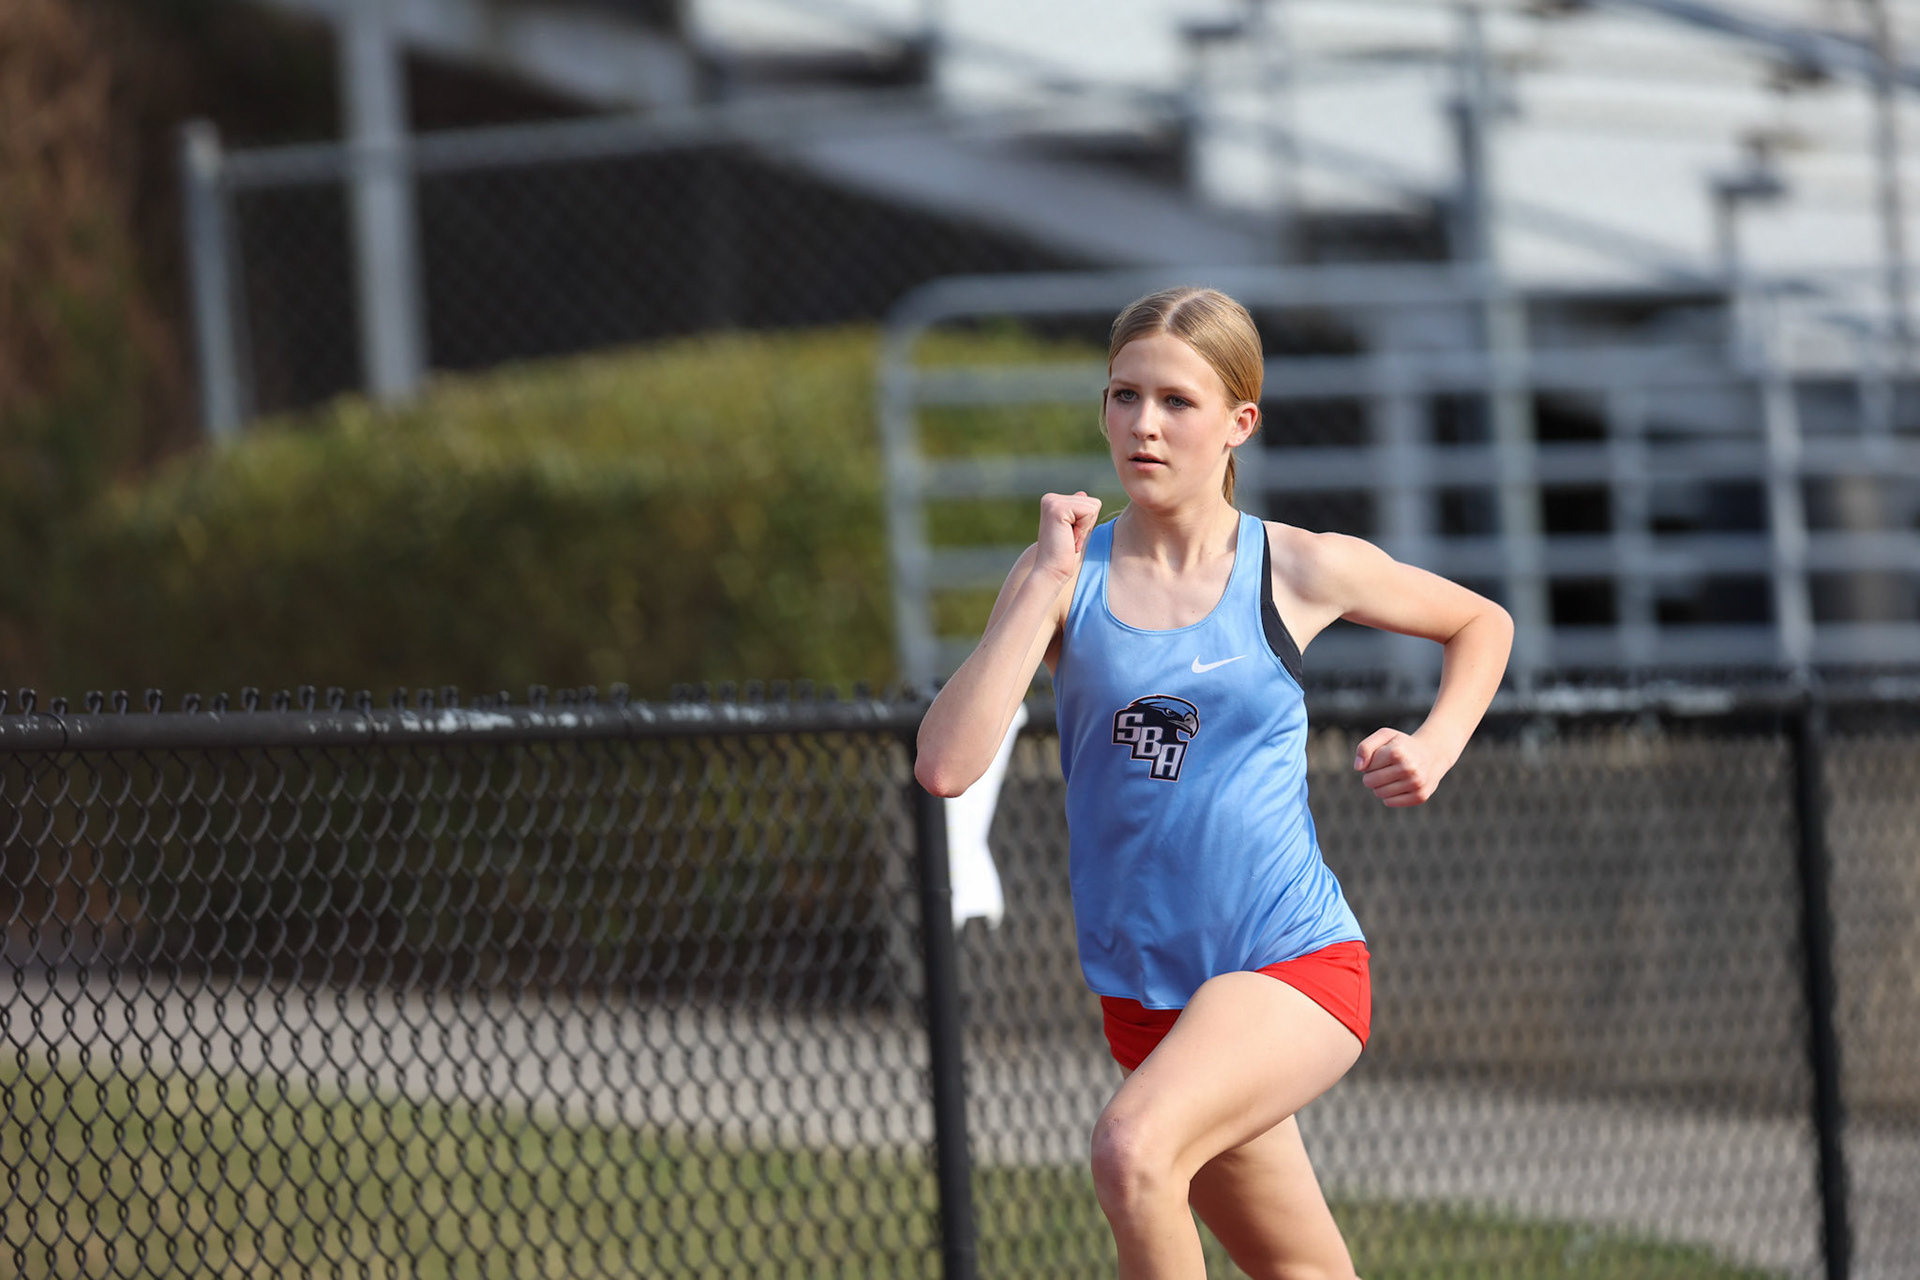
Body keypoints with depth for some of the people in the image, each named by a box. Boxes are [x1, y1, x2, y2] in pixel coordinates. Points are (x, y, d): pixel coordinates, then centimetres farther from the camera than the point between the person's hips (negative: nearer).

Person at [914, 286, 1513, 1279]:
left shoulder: (1300, 570, -3)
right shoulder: (1063, 575, -1)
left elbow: (1480, 623, 17)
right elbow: (946, 767, -15)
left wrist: (1435, 746, -1)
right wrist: (1047, 583, -15)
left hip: (1293, 969, -3)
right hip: (1145, 994, 4)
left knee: (1132, 1151, -31)